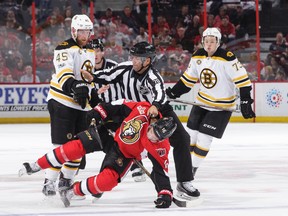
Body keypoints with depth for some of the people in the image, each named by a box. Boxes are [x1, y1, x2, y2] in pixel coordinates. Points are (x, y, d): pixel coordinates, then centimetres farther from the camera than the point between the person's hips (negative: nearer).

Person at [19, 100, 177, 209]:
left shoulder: (160, 147, -26)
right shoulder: (142, 110, -28)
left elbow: (161, 171, -21)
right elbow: (118, 106, -13)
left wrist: (165, 194, -29)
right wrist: (98, 112, -16)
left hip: (124, 154, -1)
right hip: (111, 135, 1)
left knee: (107, 181, -22)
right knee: (79, 146, -15)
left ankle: (71, 191, -3)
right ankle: (36, 166, -2)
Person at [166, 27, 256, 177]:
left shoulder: (227, 58, -22)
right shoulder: (198, 57, -3)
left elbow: (242, 79, -22)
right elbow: (189, 78, 10)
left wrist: (245, 101, -26)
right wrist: (173, 92, 5)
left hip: (222, 106, -6)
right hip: (202, 101, 6)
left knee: (204, 137, -7)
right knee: (193, 133, 11)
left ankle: (192, 168, 6)